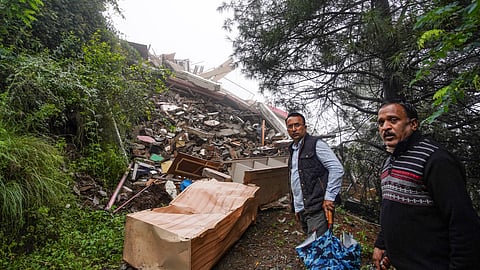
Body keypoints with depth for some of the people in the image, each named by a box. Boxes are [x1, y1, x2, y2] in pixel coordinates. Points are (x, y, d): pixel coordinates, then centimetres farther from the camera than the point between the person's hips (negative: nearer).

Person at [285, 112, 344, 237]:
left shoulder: (316, 144, -6)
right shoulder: (293, 150, 18)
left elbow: (337, 168, -13)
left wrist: (329, 197, -16)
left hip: (318, 208, -8)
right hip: (303, 210, 8)